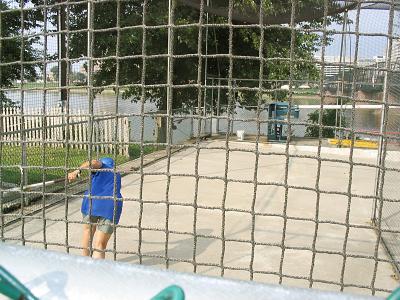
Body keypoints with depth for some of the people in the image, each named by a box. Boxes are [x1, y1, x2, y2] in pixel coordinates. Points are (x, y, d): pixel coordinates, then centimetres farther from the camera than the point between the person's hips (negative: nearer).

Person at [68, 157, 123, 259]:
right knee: (100, 246, 0)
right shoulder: (117, 175, 30)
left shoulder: (101, 167, 17)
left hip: (92, 204, -2)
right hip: (111, 208, 2)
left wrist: (76, 171, -17)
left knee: (88, 230, 27)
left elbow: (94, 162, -7)